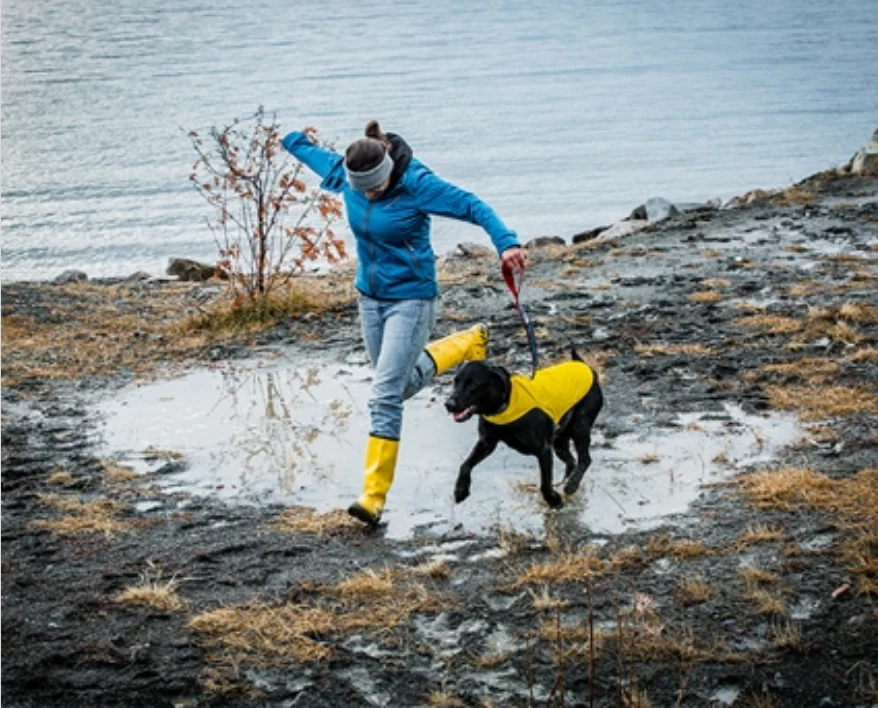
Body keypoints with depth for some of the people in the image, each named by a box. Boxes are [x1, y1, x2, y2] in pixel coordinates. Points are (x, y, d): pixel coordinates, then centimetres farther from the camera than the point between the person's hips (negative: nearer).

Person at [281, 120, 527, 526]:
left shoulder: (416, 184, -22)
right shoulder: (345, 176, -6)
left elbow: (471, 206, -26)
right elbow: (315, 155, 16)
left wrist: (506, 242, -40)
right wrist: (292, 141, 34)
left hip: (410, 299, -7)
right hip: (369, 296, 7)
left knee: (385, 395, -13)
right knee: (403, 384, 20)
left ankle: (375, 495, -8)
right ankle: (469, 343, 44)